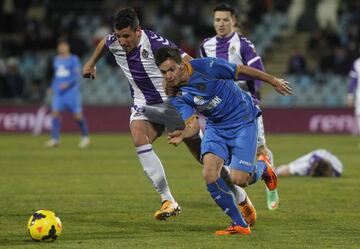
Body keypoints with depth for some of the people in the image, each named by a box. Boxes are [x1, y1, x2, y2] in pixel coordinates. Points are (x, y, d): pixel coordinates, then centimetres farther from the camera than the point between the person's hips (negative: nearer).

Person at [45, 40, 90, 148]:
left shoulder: (74, 59, -2)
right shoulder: (56, 60, 15)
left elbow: (77, 75, -9)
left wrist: (67, 84, -22)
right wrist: (52, 87, 17)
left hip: (71, 91, -5)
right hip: (58, 91, 5)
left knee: (77, 115, -4)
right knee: (55, 112, -11)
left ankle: (85, 137, 16)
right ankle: (55, 139, -11)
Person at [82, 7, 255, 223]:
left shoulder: (155, 43, -28)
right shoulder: (114, 43, -9)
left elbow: (191, 65, -27)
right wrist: (91, 63, 32)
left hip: (174, 103, -5)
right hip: (144, 105, 5)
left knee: (204, 155, 1)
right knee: (139, 138, -27)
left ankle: (242, 200, 22)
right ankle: (168, 201, -23)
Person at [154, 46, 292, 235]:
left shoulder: (205, 67, -21)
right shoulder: (176, 97, -7)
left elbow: (242, 70, -9)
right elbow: (193, 124, -13)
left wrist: (274, 82, 1)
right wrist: (183, 135, -38)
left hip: (243, 121, -4)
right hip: (215, 126, 4)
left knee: (238, 179, -13)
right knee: (209, 174, -19)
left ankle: (262, 168, 24)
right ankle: (239, 225, -6)